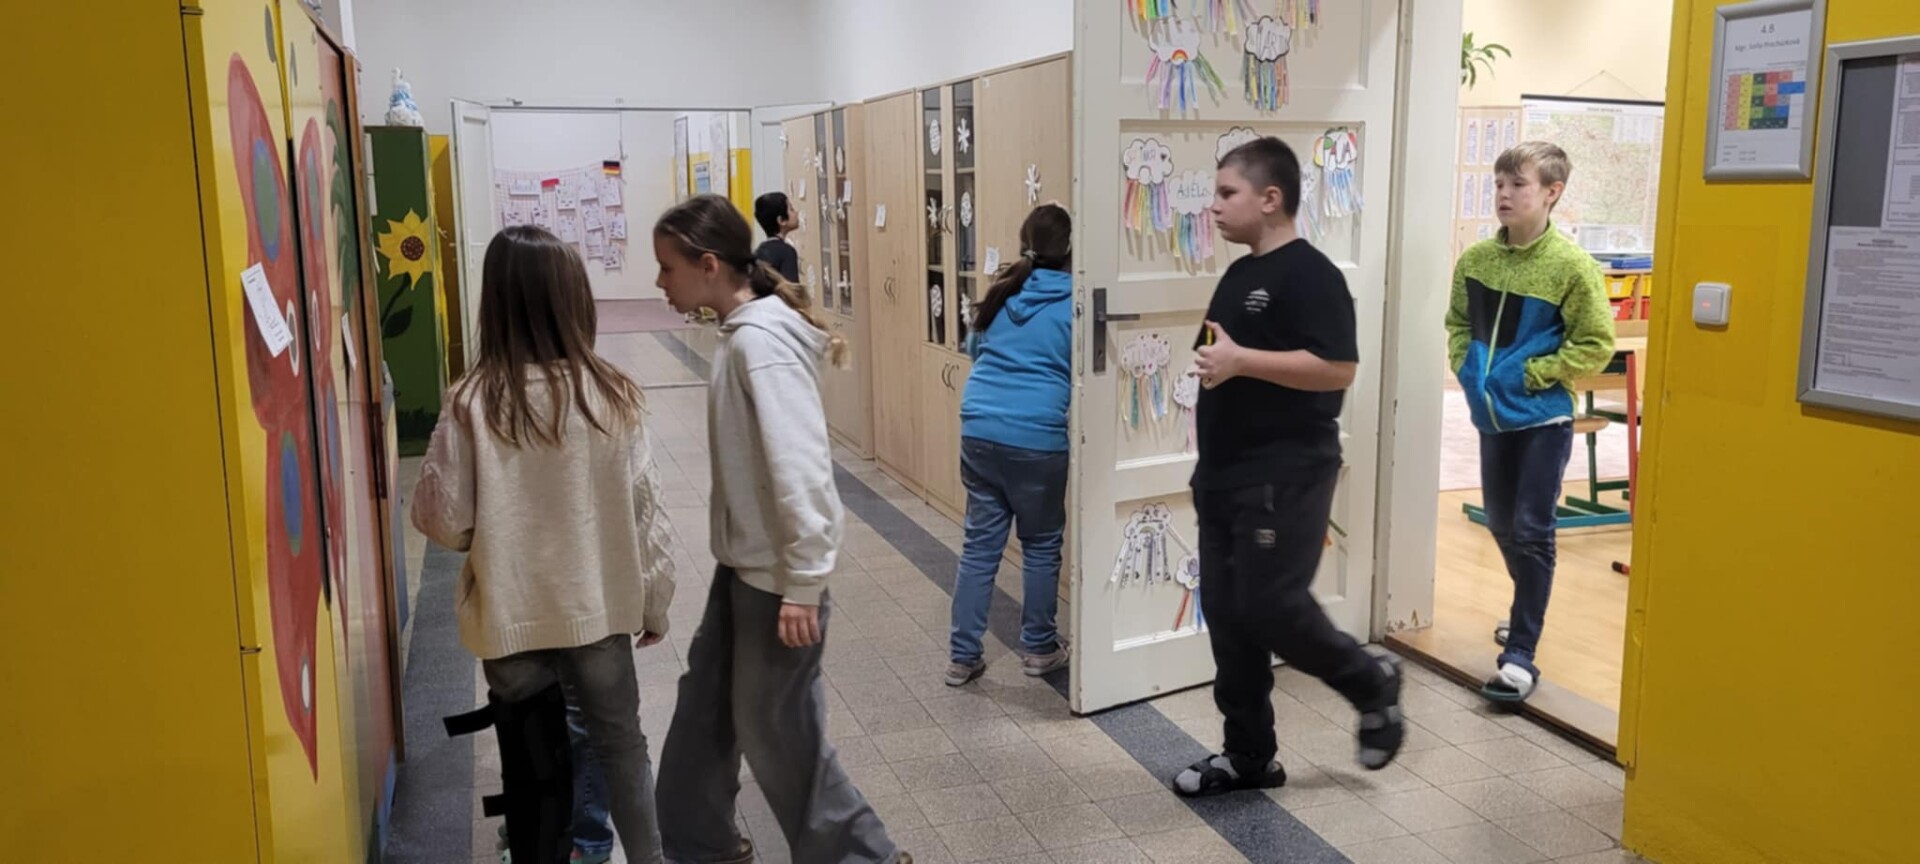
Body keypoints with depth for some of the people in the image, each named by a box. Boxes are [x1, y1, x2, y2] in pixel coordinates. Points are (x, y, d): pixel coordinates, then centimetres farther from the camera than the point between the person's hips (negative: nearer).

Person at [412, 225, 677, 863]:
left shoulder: (473, 403, -14)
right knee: (619, 743, 18)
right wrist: (654, 603, 7)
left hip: (511, 615, 0)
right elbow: (645, 512, -5)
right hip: (599, 608, 1)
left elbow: (442, 519, -9)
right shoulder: (612, 396, -10)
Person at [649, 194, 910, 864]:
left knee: (774, 727, 5)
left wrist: (804, 582, -25)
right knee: (705, 703, 20)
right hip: (744, 562, 10)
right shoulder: (742, 331, 7)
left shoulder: (760, 340, -22)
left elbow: (799, 465, -26)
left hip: (778, 572, -10)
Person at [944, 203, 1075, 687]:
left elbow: (973, 348, 26)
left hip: (979, 430, 4)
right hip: (1037, 438, -4)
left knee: (980, 543, 10)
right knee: (1041, 545, 12)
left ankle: (962, 657, 15)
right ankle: (1039, 650, 24)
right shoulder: (1074, 302, -4)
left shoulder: (1003, 291, 10)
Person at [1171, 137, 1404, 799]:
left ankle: (1371, 684, 20)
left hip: (1285, 475, -9)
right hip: (1224, 474, 9)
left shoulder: (1310, 274, -13)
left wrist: (1241, 360, -26)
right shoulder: (1238, 275, 15)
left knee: (1271, 606, -7)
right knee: (1226, 614, 9)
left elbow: (1337, 369, -23)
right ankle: (1249, 756, 21)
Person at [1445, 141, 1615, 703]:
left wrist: (1531, 373, -16)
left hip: (1543, 419, -5)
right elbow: (1458, 321, 15)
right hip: (1491, 414, 6)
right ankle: (1530, 610, 42)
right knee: (1501, 525, 18)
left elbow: (1595, 346, -11)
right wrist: (1464, 364, 0)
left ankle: (1521, 654, 4)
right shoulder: (1475, 259, 0)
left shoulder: (1572, 266, -14)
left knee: (1532, 533, -2)